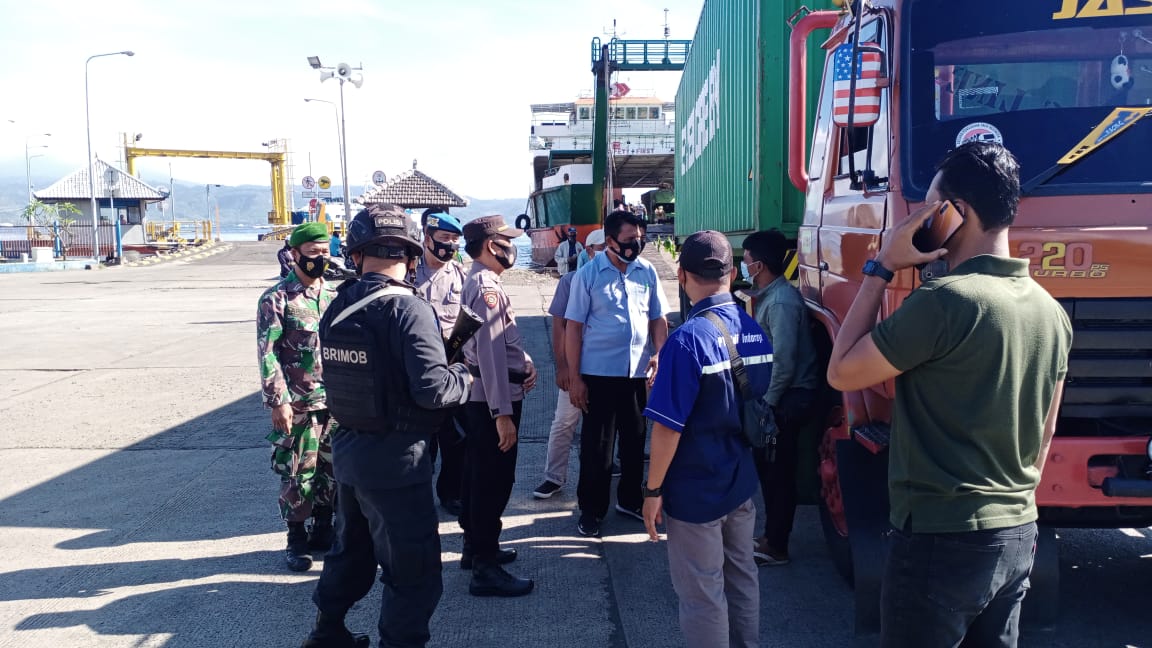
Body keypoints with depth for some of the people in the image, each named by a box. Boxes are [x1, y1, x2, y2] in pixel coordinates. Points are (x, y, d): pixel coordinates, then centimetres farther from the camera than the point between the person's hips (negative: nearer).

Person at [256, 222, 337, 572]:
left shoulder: (333, 296, 9)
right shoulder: (276, 298, -8)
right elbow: (267, 353, -11)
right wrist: (278, 401, -16)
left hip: (335, 400, 5)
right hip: (297, 404, -5)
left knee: (331, 469, 12)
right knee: (298, 472, 2)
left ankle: (322, 530, 28)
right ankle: (296, 539, 17)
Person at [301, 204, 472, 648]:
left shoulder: (339, 306, 2)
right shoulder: (408, 308, -20)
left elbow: (346, 373, 7)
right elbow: (432, 388, -26)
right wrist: (464, 377, -4)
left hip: (348, 447, 8)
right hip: (396, 457, -8)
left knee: (352, 547, 27)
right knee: (414, 570, 6)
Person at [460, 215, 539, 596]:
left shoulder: (479, 282, 13)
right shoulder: (486, 287, -19)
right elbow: (490, 353, -25)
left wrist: (526, 363, 2)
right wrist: (503, 413, -26)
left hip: (480, 398, 11)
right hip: (493, 398, -11)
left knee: (479, 474, 19)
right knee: (494, 479, -4)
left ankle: (476, 546, 33)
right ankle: (485, 569, 3)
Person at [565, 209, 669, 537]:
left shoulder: (647, 272, 3)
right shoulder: (588, 275, -7)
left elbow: (658, 319, 10)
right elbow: (574, 327, -6)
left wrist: (659, 355, -6)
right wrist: (574, 378, -9)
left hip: (639, 372, 4)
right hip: (599, 373, -3)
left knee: (635, 440, 15)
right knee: (596, 445, 4)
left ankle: (630, 500, 32)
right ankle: (591, 510, 18)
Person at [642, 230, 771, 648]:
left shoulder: (688, 340, -23)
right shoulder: (756, 332, -1)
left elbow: (668, 428, -21)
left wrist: (653, 490, -10)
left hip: (695, 490, -7)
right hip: (742, 481, 7)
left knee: (702, 595, 7)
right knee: (742, 578, 22)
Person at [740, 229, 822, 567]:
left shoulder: (781, 302, -21)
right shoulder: (770, 295, 10)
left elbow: (784, 363, -24)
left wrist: (767, 403, -17)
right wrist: (764, 399, 16)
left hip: (789, 399, -10)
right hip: (778, 396, 10)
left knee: (779, 472, 0)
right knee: (768, 466, 17)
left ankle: (775, 548, 11)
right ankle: (771, 536, 29)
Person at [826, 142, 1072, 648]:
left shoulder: (945, 301, -21)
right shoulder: (1050, 311, 6)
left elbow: (841, 373, -12)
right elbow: (1043, 437, 14)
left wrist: (880, 268, -10)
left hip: (941, 540, -8)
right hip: (1018, 535, 8)